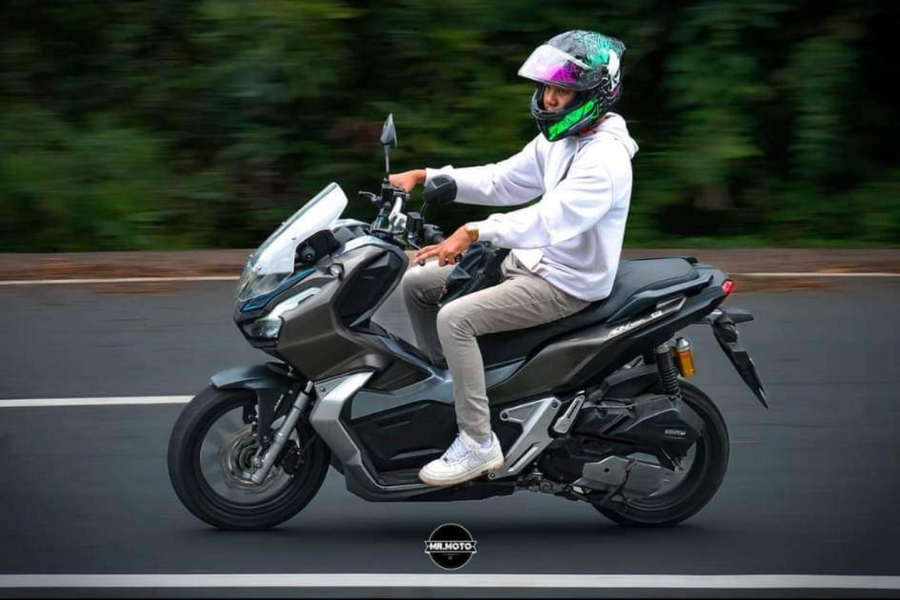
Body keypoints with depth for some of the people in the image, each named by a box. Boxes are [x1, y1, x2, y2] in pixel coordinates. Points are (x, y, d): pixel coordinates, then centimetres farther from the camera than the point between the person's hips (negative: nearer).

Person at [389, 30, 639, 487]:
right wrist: (425, 177, 6)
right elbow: (501, 181, 16)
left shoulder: (606, 158, -23)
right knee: (416, 283, 9)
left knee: (455, 319, -26)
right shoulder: (557, 139, 8)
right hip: (529, 260, 10)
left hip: (567, 283, -10)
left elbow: (555, 217, -36)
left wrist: (476, 232, -45)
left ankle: (478, 443, -20)